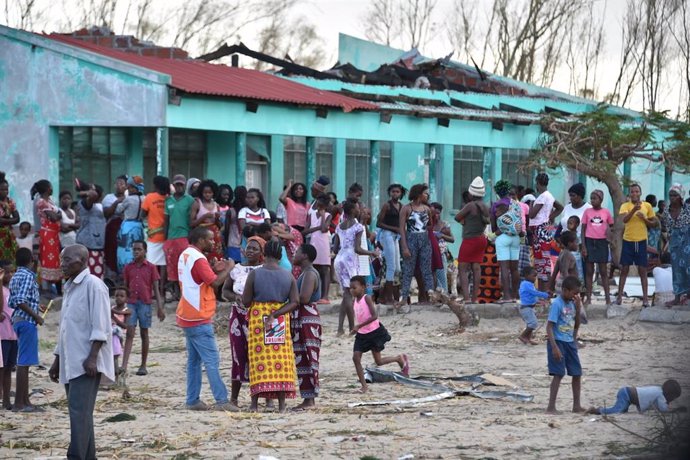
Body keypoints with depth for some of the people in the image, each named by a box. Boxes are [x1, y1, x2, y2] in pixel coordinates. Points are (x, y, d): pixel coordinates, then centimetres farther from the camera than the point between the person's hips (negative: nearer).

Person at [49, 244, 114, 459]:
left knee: (79, 410, -15)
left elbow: (100, 326, -14)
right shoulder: (70, 287, 18)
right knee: (81, 412, 9)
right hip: (70, 362, 9)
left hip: (86, 362, -9)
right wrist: (57, 360, 23)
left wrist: (92, 357, -21)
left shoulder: (93, 285, -8)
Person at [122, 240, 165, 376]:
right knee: (130, 333, -8)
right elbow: (125, 287, 13)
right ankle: (124, 366, -16)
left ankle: (143, 366, 14)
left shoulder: (151, 268, 1)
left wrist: (160, 307, -6)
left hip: (145, 303, -1)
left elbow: (156, 288, 0)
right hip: (131, 303, 1)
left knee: (144, 334, 6)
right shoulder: (128, 267, 8)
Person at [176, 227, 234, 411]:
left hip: (187, 318, 10)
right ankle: (221, 401, -11)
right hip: (199, 319, -10)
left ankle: (192, 400, 11)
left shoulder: (185, 255, 14)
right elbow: (215, 282, -21)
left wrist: (214, 269, 10)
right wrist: (228, 269, -7)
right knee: (212, 360, -9)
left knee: (194, 360, 11)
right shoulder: (198, 259, -16)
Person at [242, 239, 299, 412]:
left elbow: (246, 300, -6)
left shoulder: (254, 274, -8)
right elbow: (294, 302, -7)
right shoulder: (288, 276, -1)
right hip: (281, 321, 1)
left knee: (259, 358, 3)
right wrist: (275, 314, -11)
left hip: (258, 318, -1)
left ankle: (254, 402, 2)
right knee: (281, 359, 5)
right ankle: (281, 403, 2)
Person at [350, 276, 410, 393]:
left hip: (374, 332, -7)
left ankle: (400, 359, 25)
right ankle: (364, 386, -2)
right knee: (356, 357, -8)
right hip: (362, 334, 7)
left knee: (378, 362, -1)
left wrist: (359, 326, -27)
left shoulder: (366, 298, -15)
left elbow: (374, 316, -24)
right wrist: (355, 328, 6)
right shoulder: (355, 301, 7)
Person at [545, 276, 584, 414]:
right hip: (558, 342, -8)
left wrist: (578, 308, 0)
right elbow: (549, 326, -17)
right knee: (558, 374, -10)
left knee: (577, 373, 9)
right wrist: (554, 347, -24)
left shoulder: (572, 303, 8)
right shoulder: (557, 304, -14)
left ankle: (577, 405, 19)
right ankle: (551, 407, -7)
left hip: (570, 342, 8)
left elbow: (576, 325, 15)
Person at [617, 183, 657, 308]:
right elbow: (624, 220, -21)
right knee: (624, 269, 3)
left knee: (643, 270, 2)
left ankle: (645, 298, 3)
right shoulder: (625, 206, -2)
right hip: (628, 241, -1)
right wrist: (634, 209, -37)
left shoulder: (647, 206, 3)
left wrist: (645, 219, -10)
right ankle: (619, 296, 8)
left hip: (641, 241, 1)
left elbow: (655, 223, 9)